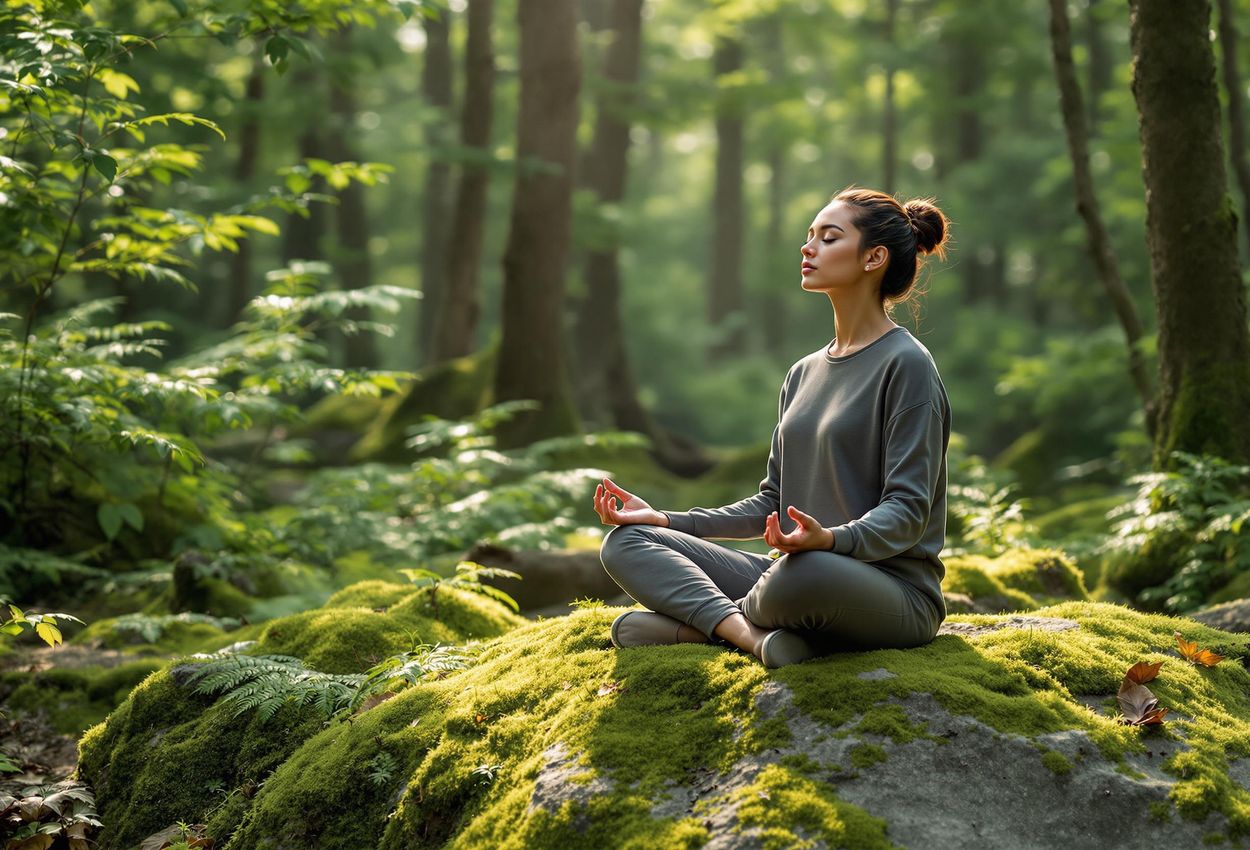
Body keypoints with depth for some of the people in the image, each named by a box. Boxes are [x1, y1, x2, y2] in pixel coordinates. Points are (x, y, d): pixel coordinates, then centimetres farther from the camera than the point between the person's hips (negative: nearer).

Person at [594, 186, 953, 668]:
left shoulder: (906, 365, -6)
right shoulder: (805, 374, 19)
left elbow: (908, 511, -14)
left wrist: (831, 539, -34)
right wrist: (666, 520, 8)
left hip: (892, 591, -8)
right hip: (787, 573, 8)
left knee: (803, 572, -43)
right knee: (625, 542, -5)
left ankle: (702, 621, -12)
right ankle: (753, 635, -26)